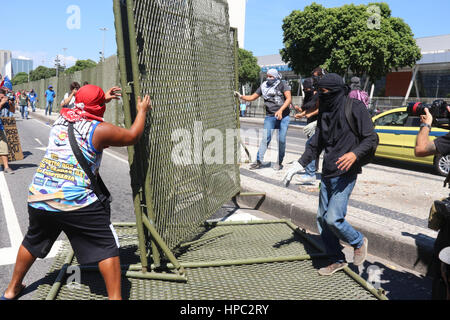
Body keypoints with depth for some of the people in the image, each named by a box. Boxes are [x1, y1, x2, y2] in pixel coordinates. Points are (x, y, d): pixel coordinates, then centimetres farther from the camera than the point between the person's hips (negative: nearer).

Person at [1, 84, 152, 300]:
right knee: (107, 246, 3)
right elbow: (133, 136, 5)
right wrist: (142, 111, 19)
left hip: (38, 195, 7)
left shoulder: (61, 119, 10)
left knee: (33, 241, 27)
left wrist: (102, 98, 38)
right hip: (75, 200, -7)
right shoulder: (99, 129, -7)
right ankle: (114, 296, 4)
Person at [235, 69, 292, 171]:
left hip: (284, 116, -2)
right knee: (266, 138, -9)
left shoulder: (282, 85, -1)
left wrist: (280, 110, -23)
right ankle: (259, 160, -5)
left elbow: (289, 99, -11)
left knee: (281, 140, -2)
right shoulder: (264, 86, 10)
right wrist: (240, 96, 0)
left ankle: (279, 162, 11)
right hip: (270, 116, 2)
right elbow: (252, 97, 14)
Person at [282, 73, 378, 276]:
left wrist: (355, 154, -28)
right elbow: (316, 145, 18)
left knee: (333, 218, -14)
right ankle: (337, 260, 25)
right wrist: (298, 166, 12)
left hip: (345, 174, -7)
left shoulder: (355, 108, -7)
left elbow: (371, 138, -10)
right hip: (327, 173, 8)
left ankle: (359, 242, 16)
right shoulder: (325, 112, 13)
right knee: (322, 218, 9)